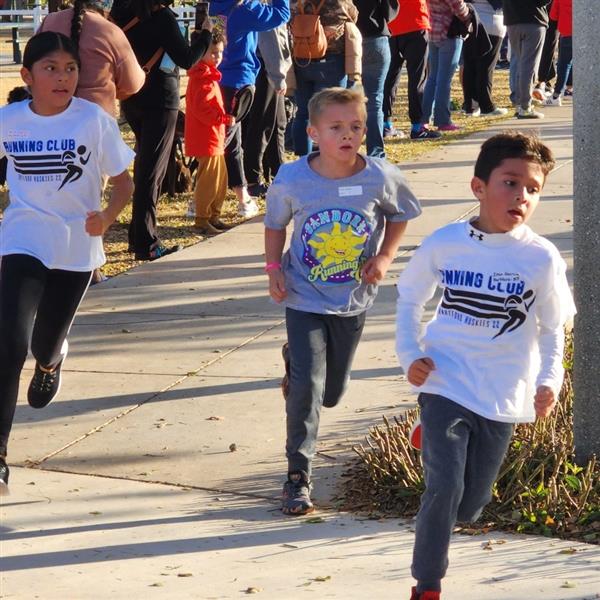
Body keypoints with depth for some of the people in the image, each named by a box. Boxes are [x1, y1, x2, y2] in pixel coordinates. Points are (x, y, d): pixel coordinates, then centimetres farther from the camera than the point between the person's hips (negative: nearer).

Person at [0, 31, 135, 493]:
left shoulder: (94, 120, -10)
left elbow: (124, 182, -5)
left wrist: (107, 218, -22)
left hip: (76, 249, 0)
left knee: (45, 345, 14)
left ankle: (52, 358, 55)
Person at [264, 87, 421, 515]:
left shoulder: (380, 178, -15)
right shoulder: (292, 180, -16)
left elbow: (401, 215, 4)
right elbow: (275, 224, 2)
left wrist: (385, 257, -9)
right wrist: (274, 268, -9)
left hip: (353, 300, 2)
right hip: (304, 299, -2)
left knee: (332, 392, 16)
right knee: (306, 387, -12)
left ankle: (297, 360, 52)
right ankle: (298, 475, 2)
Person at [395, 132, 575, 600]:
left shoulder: (542, 258, -8)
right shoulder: (444, 244, -7)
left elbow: (552, 329, 3)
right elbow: (409, 298, 8)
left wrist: (549, 381, -11)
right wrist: (410, 355, -4)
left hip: (503, 399, 2)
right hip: (445, 384, -1)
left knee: (469, 508, 12)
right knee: (444, 490, -14)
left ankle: (437, 442, 44)